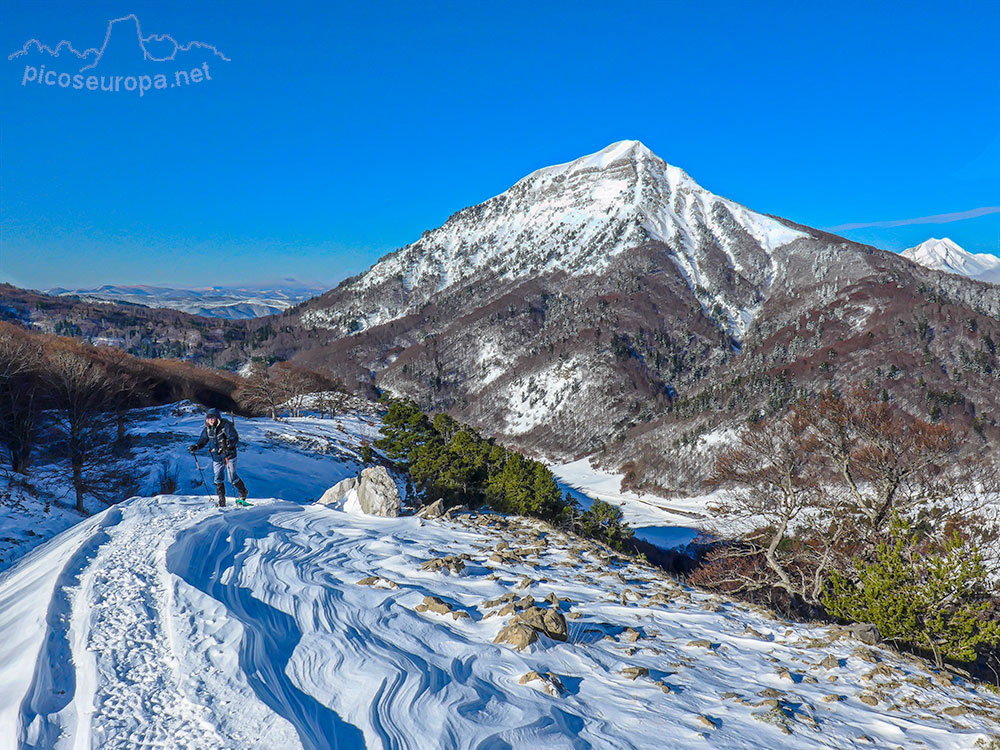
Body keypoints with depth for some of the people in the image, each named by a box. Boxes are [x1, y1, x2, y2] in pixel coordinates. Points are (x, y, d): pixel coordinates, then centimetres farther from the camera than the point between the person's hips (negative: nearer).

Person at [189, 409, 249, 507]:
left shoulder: (225, 426, -14)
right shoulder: (207, 429, 4)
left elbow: (235, 438, -21)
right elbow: (203, 441, 16)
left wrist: (227, 443, -39)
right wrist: (196, 447, -3)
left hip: (229, 456, -5)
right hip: (217, 458, 5)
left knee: (232, 477, -5)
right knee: (218, 479, 3)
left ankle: (243, 493, 19)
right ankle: (221, 501, 11)